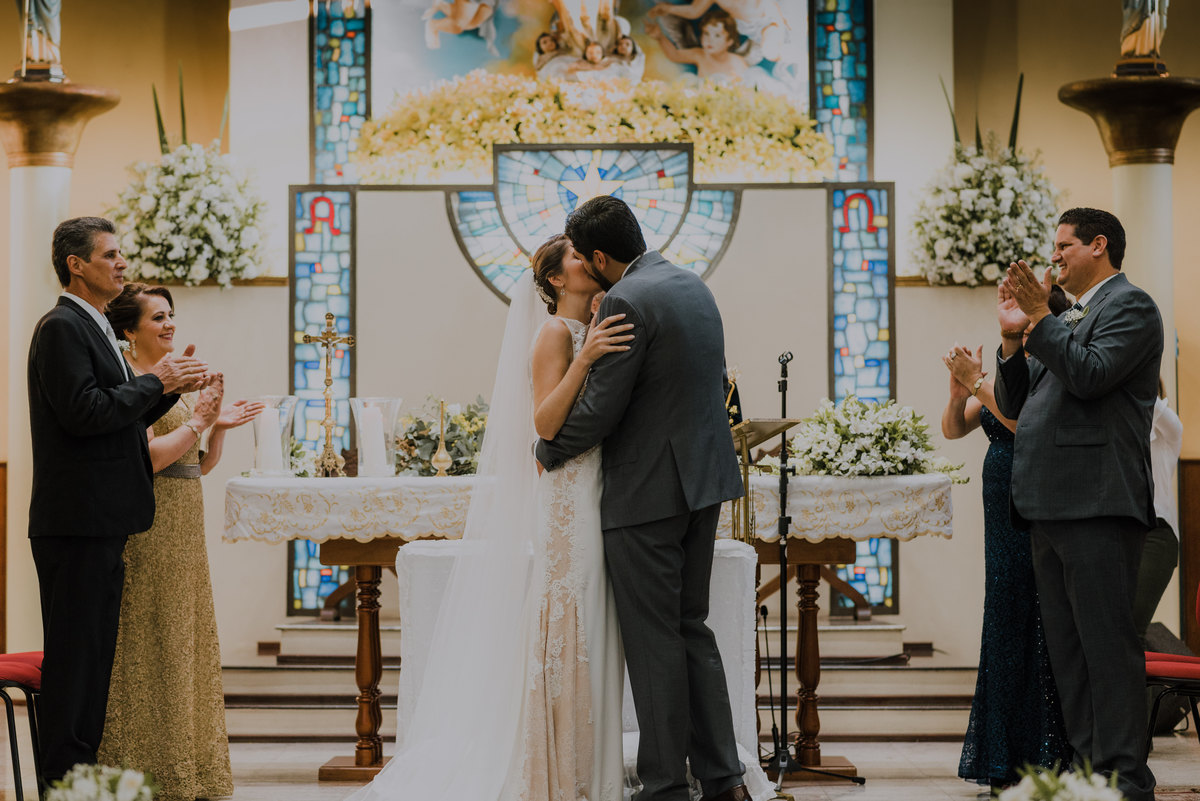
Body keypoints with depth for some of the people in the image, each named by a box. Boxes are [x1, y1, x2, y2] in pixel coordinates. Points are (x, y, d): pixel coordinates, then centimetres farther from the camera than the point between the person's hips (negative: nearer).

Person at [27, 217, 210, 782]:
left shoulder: (93, 329, 20)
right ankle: (63, 781, -2)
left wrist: (172, 385, 8)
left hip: (101, 523, 10)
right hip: (76, 523, -10)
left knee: (94, 653, 13)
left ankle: (82, 773, 19)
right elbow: (84, 412, -22)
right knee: (73, 652, -6)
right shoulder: (62, 328, -11)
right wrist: (155, 382, -11)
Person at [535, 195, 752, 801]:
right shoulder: (692, 285, 11)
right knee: (691, 627, 15)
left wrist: (547, 451, 0)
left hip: (648, 492, -9)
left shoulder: (626, 301, -17)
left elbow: (600, 409, -17)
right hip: (704, 479, 9)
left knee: (654, 642, 0)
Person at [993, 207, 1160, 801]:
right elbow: (1013, 405, 20)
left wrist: (1039, 318, -14)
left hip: (1097, 507, -10)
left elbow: (1090, 375, -19)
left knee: (1107, 645, -10)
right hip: (1050, 507, 10)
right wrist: (1013, 336, 8)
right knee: (1067, 650, 11)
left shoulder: (1129, 305, -3)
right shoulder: (1066, 320, 24)